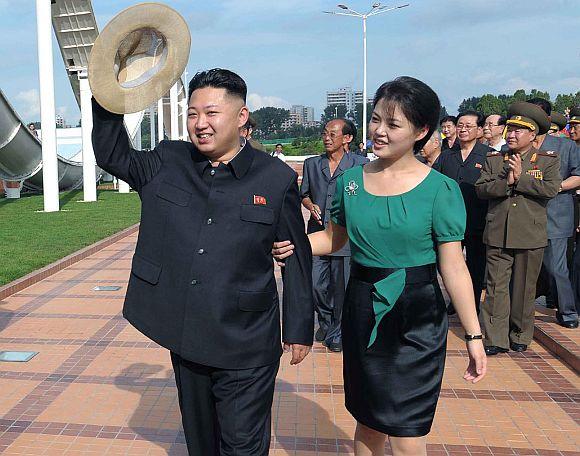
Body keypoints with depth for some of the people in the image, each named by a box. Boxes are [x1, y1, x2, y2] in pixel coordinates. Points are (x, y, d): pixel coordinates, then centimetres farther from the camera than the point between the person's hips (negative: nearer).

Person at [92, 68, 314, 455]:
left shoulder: (277, 179, -8)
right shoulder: (167, 163, 2)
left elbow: (297, 259, -2)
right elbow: (112, 155, 14)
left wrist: (299, 330, 1)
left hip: (246, 347, -4)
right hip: (184, 337, 4)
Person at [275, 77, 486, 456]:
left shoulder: (440, 189, -11)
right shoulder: (351, 180, 1)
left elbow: (454, 267, -11)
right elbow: (334, 237, 12)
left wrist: (474, 335, -11)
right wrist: (293, 246, -7)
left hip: (415, 318, -3)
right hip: (363, 310, 4)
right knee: (368, 422, 19)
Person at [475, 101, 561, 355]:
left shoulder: (548, 161, 4)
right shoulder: (493, 160, 10)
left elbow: (551, 189, -12)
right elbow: (481, 189, -1)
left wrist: (520, 178, -13)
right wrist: (507, 182, -16)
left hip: (531, 236, -1)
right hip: (498, 235, 1)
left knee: (524, 288, 9)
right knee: (496, 287, 0)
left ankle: (520, 336, 24)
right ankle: (496, 339, 7)